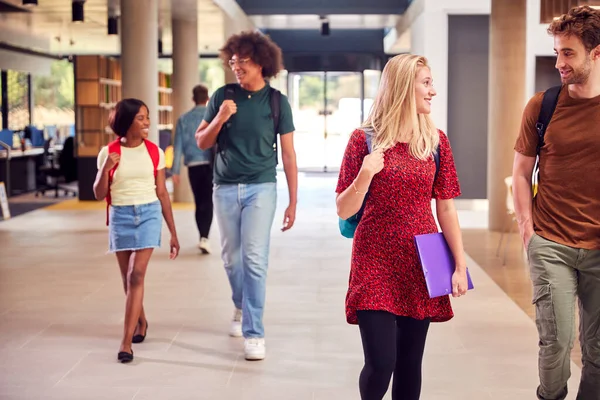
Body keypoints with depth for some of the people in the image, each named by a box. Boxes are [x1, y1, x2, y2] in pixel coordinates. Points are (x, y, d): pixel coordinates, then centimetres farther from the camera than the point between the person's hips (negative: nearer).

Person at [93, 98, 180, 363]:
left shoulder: (154, 152, 1)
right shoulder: (108, 153, -1)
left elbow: (162, 194, 5)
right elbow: (99, 194, 0)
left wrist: (173, 233, 6)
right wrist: (106, 168, -18)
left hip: (148, 214, -1)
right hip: (120, 216, 1)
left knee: (136, 275, -13)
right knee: (128, 279, 12)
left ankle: (127, 341, -12)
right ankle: (141, 321, 39)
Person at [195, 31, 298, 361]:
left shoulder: (277, 101, -1)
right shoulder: (223, 96, 3)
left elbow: (288, 154, 2)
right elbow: (202, 143, 6)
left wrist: (293, 201, 1)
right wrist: (219, 119, -14)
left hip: (260, 187, -2)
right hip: (225, 188, 3)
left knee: (255, 258, -10)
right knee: (231, 257, 13)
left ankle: (254, 333, -6)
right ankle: (241, 307, 39)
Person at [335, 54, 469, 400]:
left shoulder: (436, 141, 4)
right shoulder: (364, 140, -4)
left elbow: (446, 207, 5)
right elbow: (344, 211, -3)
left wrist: (461, 265, 0)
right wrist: (366, 174, -21)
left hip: (421, 264, 3)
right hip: (376, 264, -3)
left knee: (410, 363, 7)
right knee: (380, 364, -8)